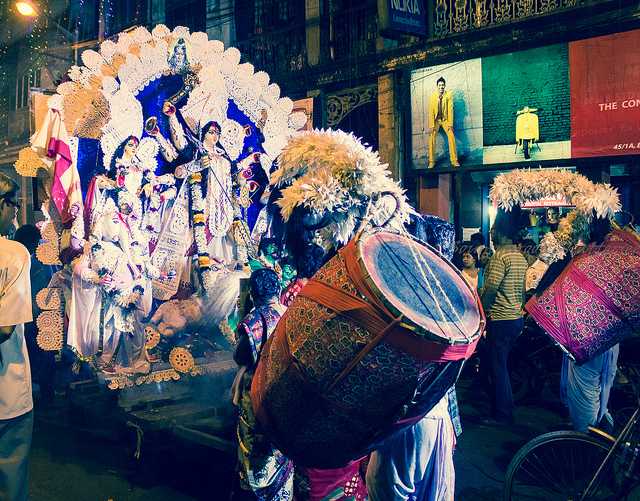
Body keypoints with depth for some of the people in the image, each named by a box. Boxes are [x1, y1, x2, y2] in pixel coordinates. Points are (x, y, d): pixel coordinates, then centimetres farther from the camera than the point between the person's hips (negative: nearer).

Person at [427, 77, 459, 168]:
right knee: (432, 139, -11)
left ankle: (454, 160, -5)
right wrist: (431, 125, -15)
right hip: (435, 120, 0)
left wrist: (450, 124, -14)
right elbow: (431, 111, -11)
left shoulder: (448, 95, -10)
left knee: (451, 137, -13)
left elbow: (450, 109, -10)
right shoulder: (433, 96, -11)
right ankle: (432, 161, -1)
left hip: (445, 119, 0)